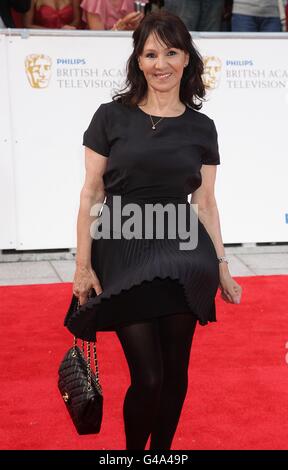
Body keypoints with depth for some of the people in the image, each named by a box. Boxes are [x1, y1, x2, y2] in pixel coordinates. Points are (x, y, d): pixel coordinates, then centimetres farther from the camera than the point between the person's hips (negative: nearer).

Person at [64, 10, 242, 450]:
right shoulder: (112, 117, -1)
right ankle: (133, 449, 23)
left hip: (182, 261, 2)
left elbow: (206, 202, 9)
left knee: (175, 370, 8)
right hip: (123, 257, -2)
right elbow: (91, 194, -1)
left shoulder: (201, 127, 6)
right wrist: (83, 265, -4)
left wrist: (221, 266, 6)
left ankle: (162, 449, 31)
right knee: (148, 377, -5)